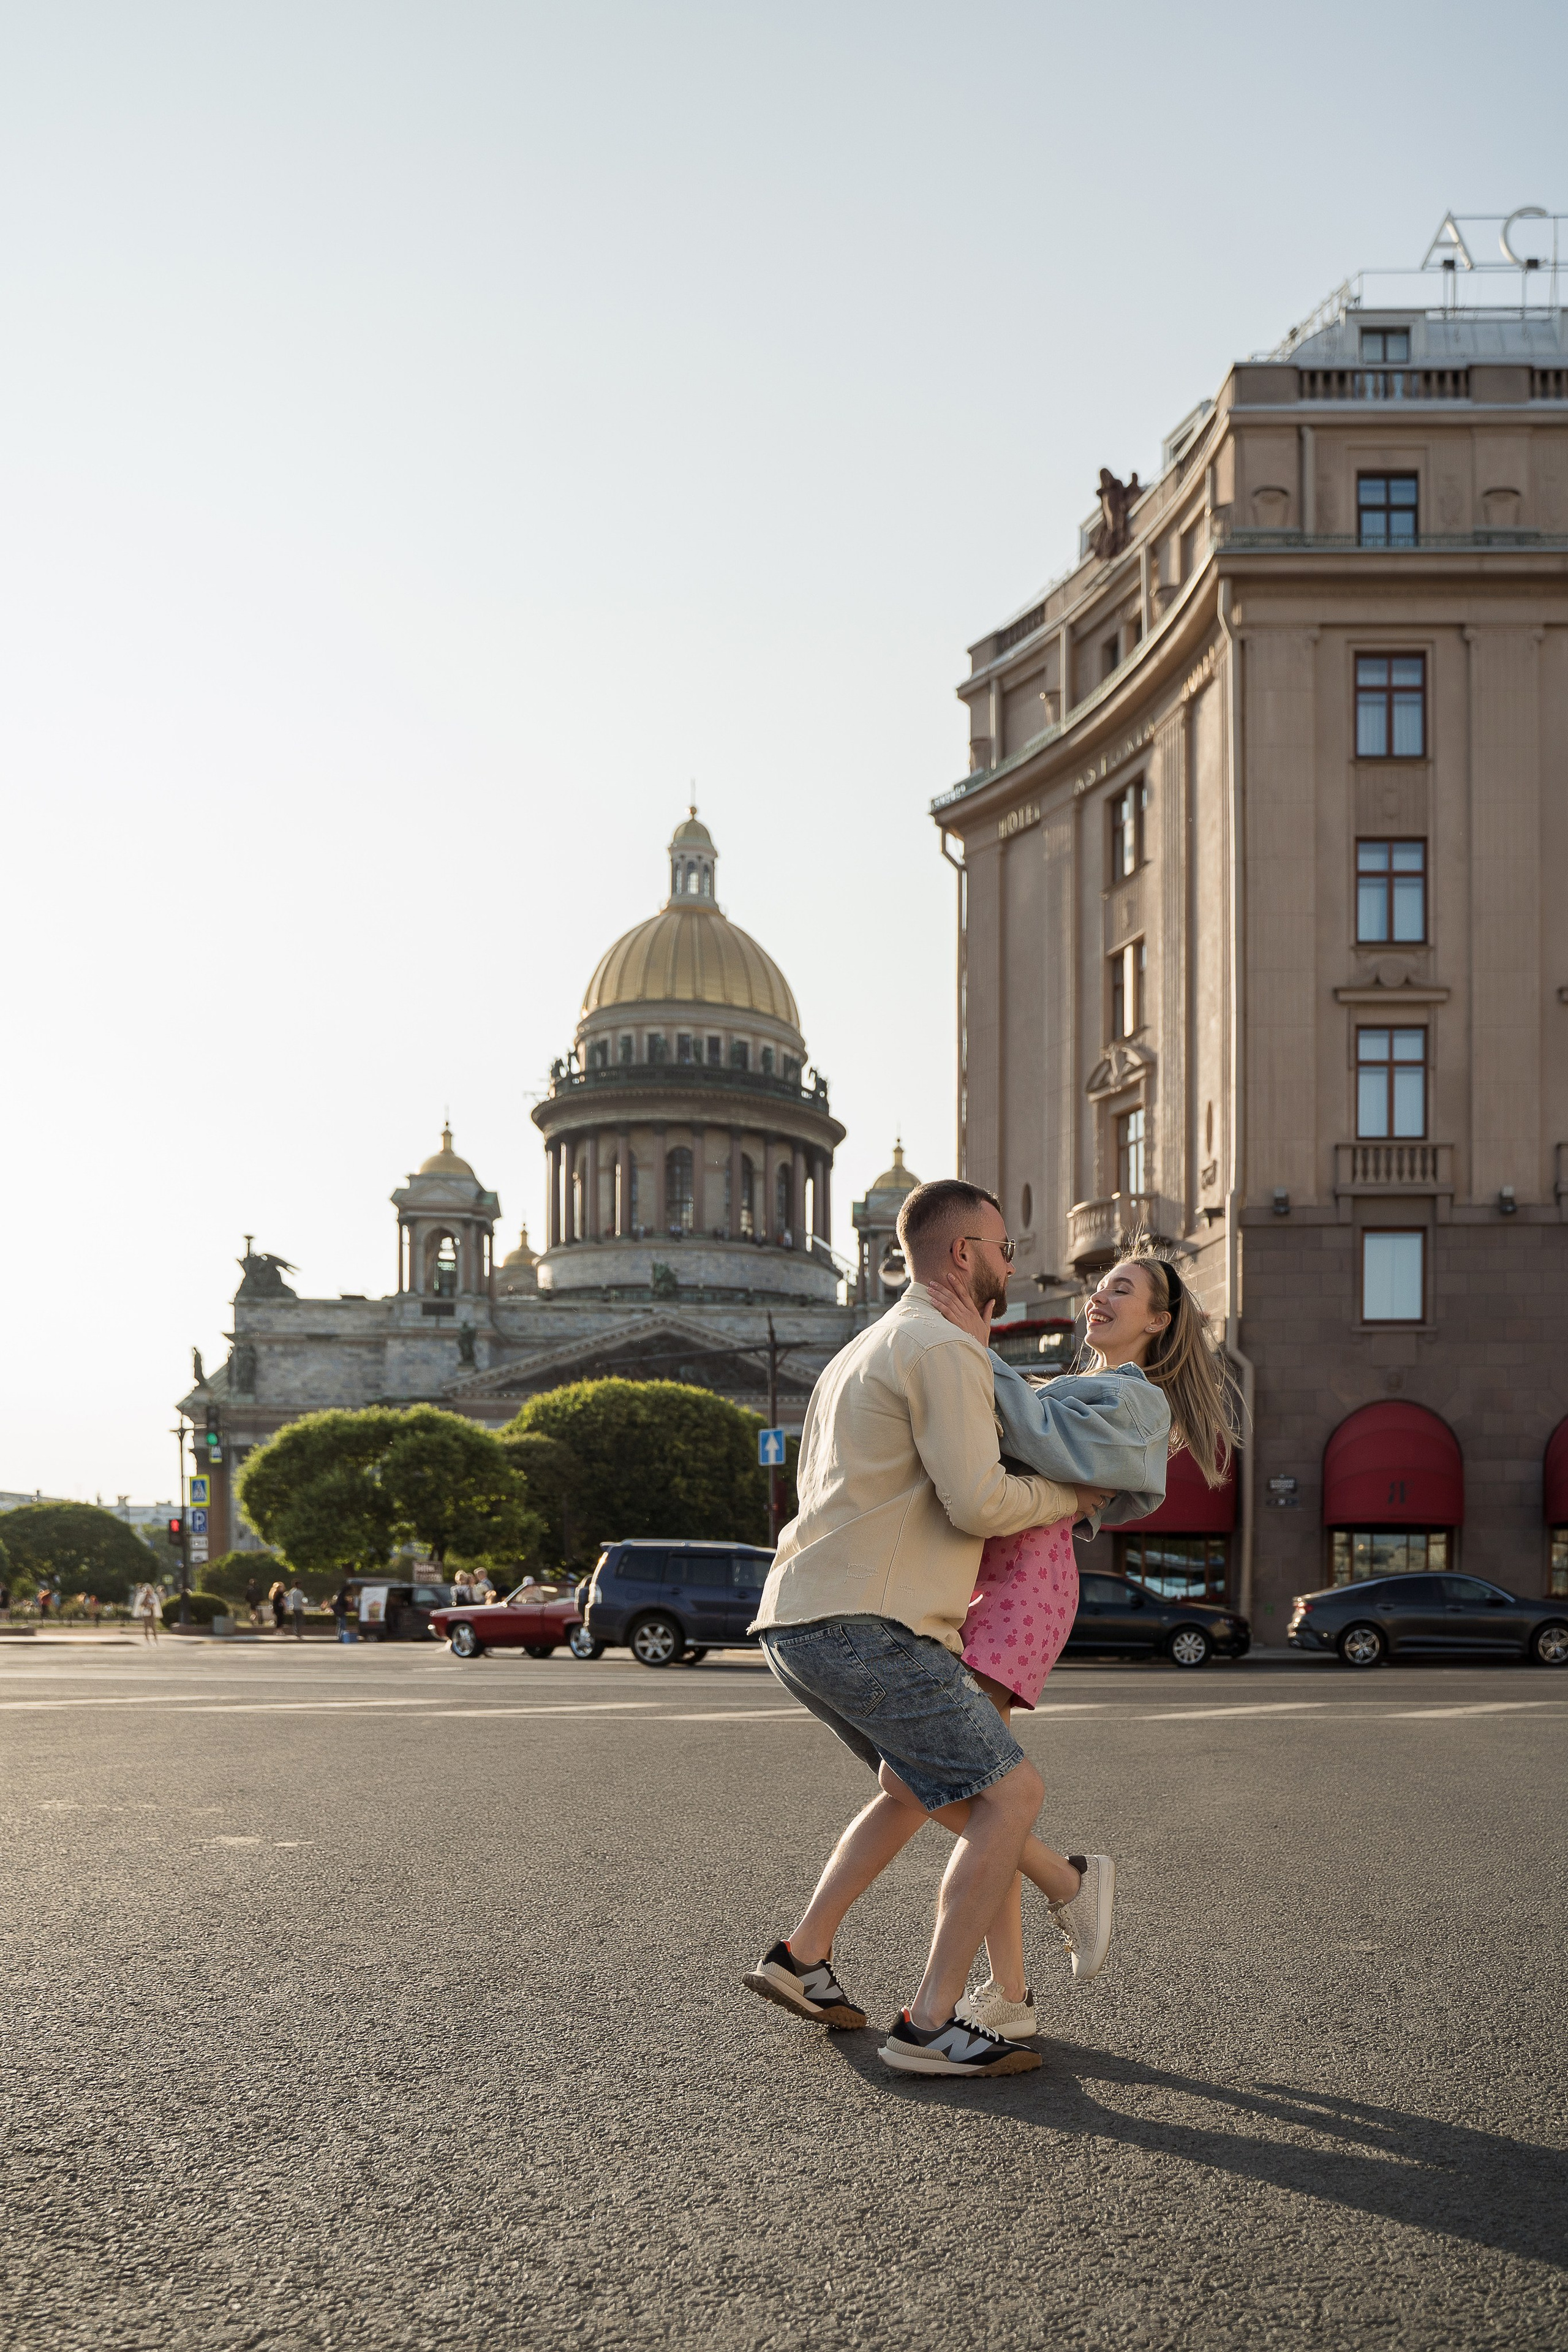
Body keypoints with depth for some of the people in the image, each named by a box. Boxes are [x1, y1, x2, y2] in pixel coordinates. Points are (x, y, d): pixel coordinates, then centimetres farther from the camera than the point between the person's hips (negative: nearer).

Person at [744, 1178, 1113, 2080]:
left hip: (800, 1624, 10)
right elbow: (979, 1501, -17)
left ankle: (803, 1956, 28)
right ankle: (931, 2026, -8)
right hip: (862, 1627, -10)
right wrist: (1070, 1498, 3)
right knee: (1010, 1794, -7)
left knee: (917, 1787, 28)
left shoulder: (871, 1348, 24)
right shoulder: (946, 1348, -9)